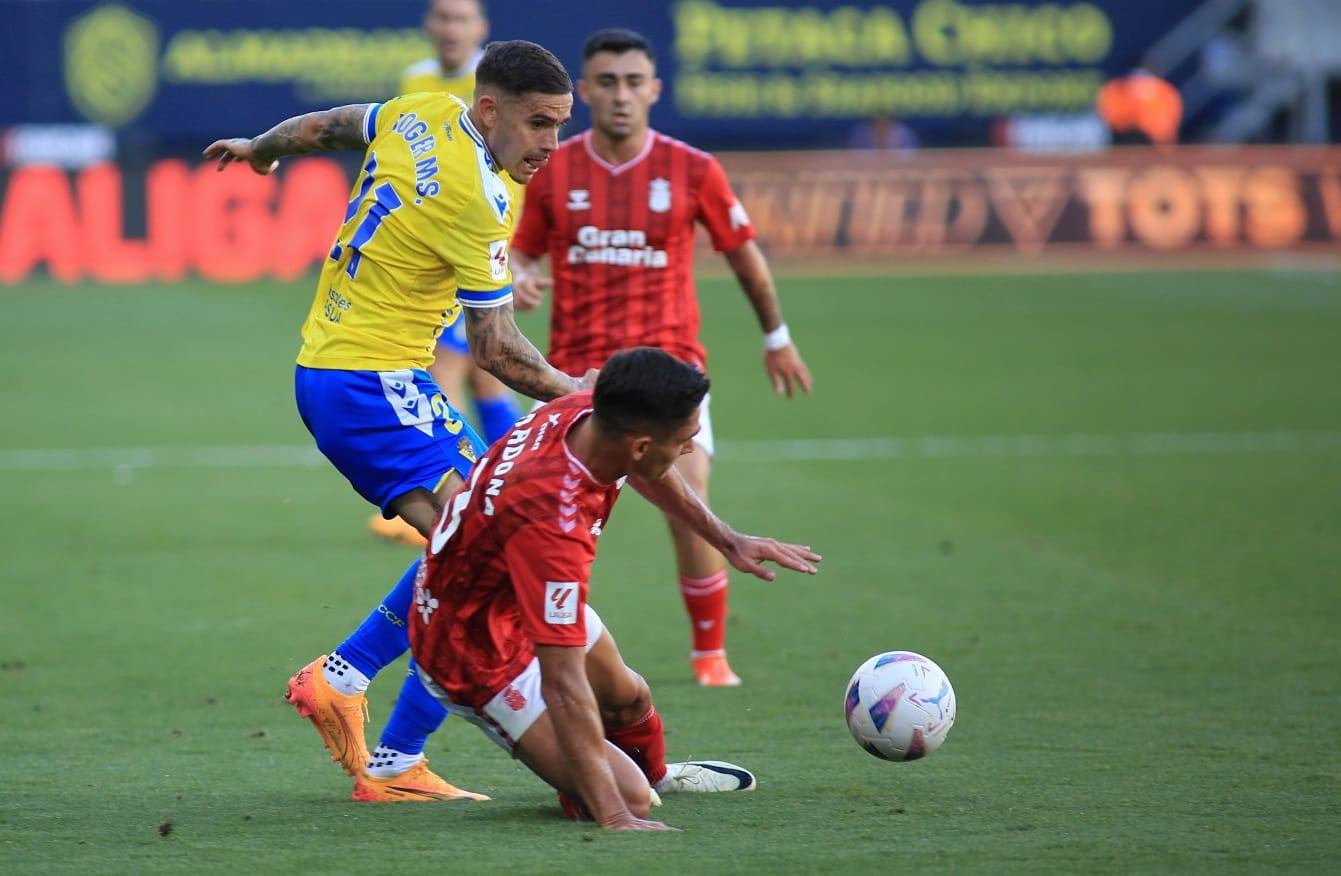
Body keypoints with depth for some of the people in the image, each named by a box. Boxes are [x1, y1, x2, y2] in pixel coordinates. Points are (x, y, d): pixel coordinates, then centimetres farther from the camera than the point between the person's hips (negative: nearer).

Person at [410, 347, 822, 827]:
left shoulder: (585, 410, -17)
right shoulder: (553, 519, -43)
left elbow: (644, 471, 11)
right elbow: (564, 684, -41)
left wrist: (727, 540, 18)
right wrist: (614, 816, -41)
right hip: (480, 659, -9)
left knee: (627, 696, 30)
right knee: (630, 796, -13)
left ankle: (657, 773, 62)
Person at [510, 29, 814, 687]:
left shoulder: (692, 170, -2)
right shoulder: (551, 171, 1)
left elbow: (744, 255, 12)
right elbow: (523, 252, 12)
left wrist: (776, 337, 20)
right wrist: (518, 280, -12)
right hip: (578, 368, 1)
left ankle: (710, 654, 6)